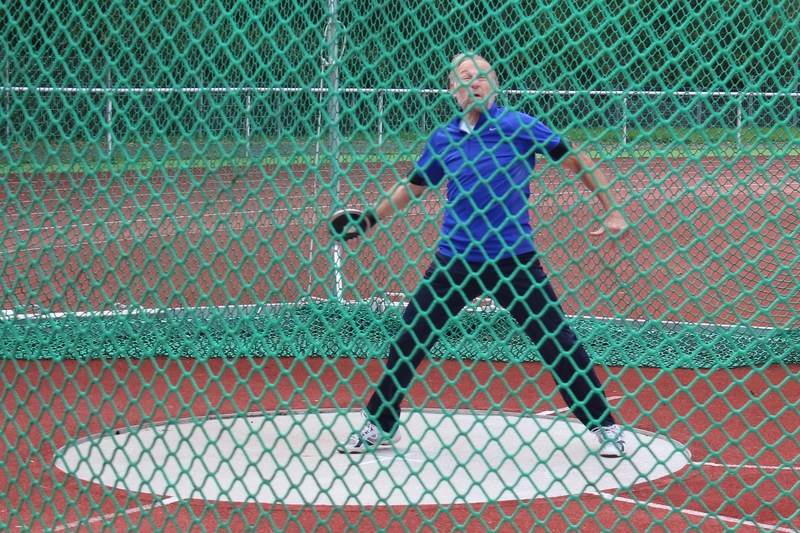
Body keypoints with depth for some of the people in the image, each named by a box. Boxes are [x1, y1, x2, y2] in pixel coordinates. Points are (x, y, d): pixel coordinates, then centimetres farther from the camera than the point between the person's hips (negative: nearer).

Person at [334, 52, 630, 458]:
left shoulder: (520, 127, -7)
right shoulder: (442, 140, 3)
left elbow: (578, 162, 1)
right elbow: (411, 188, 17)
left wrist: (612, 211, 0)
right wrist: (368, 220, 11)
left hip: (514, 260, -3)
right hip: (455, 261, 3)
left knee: (560, 344, -1)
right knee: (407, 342, 2)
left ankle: (604, 425, 13)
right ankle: (380, 425, 18)